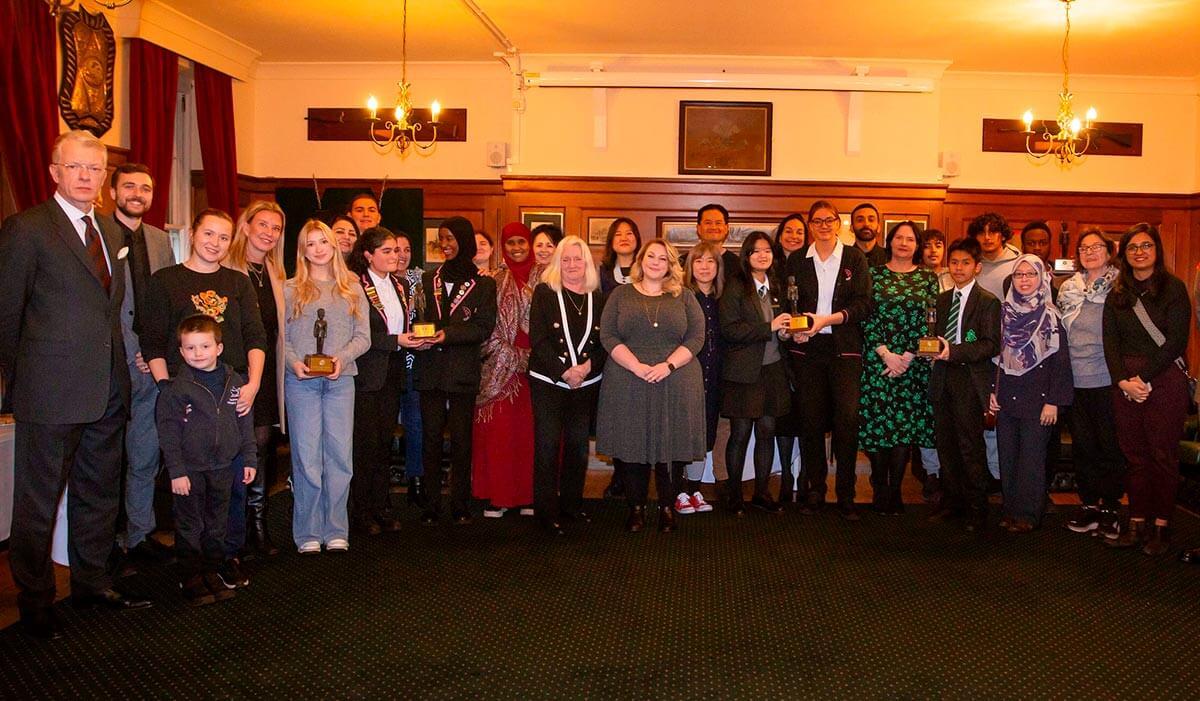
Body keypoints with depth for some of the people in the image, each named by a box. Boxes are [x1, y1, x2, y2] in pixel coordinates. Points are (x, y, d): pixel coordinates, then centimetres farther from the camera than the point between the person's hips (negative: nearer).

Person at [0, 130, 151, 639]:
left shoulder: (109, 233, 12)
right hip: (51, 392, -7)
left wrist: (117, 369, 9)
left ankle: (92, 583, 33)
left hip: (107, 391, 7)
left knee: (99, 495, 18)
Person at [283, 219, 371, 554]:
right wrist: (294, 362, -13)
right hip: (301, 381, -1)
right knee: (306, 456, -1)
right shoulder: (291, 289, 8)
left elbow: (363, 337, 7)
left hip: (341, 380, 1)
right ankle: (308, 534, 8)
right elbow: (281, 337, 6)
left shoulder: (352, 289, 12)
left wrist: (341, 358, -10)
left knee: (340, 454, 1)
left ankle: (336, 531, 10)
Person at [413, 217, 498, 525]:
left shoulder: (483, 284, 2)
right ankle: (431, 505, 10)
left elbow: (484, 327, -6)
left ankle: (460, 505, 11)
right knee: (431, 437, 3)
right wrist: (420, 337, -10)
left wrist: (447, 334, -19)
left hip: (463, 372, -3)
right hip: (430, 370, 3)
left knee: (461, 439, 2)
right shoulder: (428, 279, 14)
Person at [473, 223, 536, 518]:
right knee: (498, 429, -2)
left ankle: (528, 493, 12)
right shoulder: (495, 281, 8)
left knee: (529, 428, 2)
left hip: (534, 363, 0)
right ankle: (498, 496, 6)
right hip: (501, 366, 1)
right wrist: (508, 353, -7)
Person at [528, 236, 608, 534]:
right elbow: (538, 339, -9)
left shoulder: (598, 297, 8)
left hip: (586, 383, 3)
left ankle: (572, 504, 23)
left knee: (578, 445, 9)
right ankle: (546, 512, 6)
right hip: (548, 382, -3)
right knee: (547, 446, -2)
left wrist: (588, 366, -13)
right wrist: (565, 372, -15)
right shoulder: (544, 292, -2)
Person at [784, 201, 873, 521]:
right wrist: (795, 328, -8)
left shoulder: (854, 257, 5)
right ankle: (813, 491, 15)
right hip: (808, 349, 2)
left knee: (847, 418, -10)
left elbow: (864, 304, -3)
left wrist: (828, 319, -15)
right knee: (812, 420, 4)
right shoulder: (797, 260, 10)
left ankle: (846, 495, 0)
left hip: (845, 349, -2)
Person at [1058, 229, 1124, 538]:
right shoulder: (1068, 288, 11)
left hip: (1107, 379, -4)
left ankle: (1110, 507, 15)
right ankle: (1089, 503, 20)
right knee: (1082, 444, 9)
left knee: (1110, 444, 3)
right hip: (1075, 379, 4)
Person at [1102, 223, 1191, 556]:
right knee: (1134, 454, 6)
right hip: (1126, 382, 4)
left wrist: (1144, 378, -13)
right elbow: (1110, 341, 6)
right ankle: (1137, 524, 11)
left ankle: (1161, 526, 9)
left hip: (1165, 379, -4)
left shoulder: (1173, 288, -1)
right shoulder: (1117, 294, 12)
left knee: (1163, 454, 0)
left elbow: (1176, 340, -9)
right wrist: (1123, 380, -8)